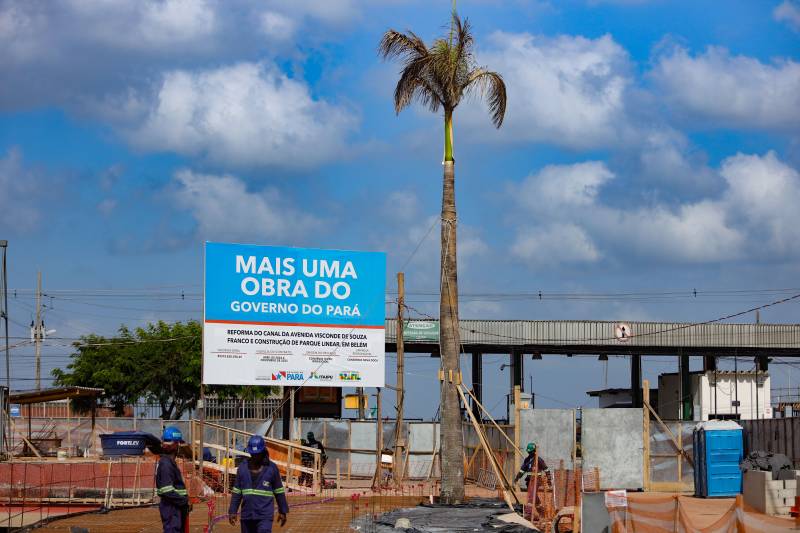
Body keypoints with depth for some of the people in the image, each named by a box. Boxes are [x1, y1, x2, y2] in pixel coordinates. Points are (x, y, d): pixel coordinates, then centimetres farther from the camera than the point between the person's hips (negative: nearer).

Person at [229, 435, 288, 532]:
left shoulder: (271, 468, -1)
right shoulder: (243, 467, 6)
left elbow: (279, 491, 6)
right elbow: (237, 491, 9)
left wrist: (283, 511, 8)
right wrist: (232, 511, 5)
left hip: (265, 516, -3)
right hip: (247, 515, 4)